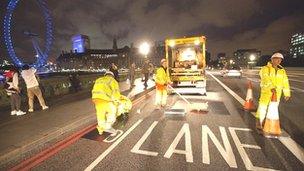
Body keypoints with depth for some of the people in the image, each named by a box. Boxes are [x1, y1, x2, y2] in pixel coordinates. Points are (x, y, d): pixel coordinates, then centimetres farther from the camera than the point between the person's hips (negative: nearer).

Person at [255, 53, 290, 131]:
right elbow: (266, 79, -22)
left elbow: (285, 83, 12)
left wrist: (287, 94, 9)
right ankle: (259, 123, 11)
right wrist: (271, 87, -36)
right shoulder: (265, 69, -6)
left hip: (277, 93, 5)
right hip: (266, 92, -5)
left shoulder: (282, 71, 11)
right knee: (262, 107, -2)